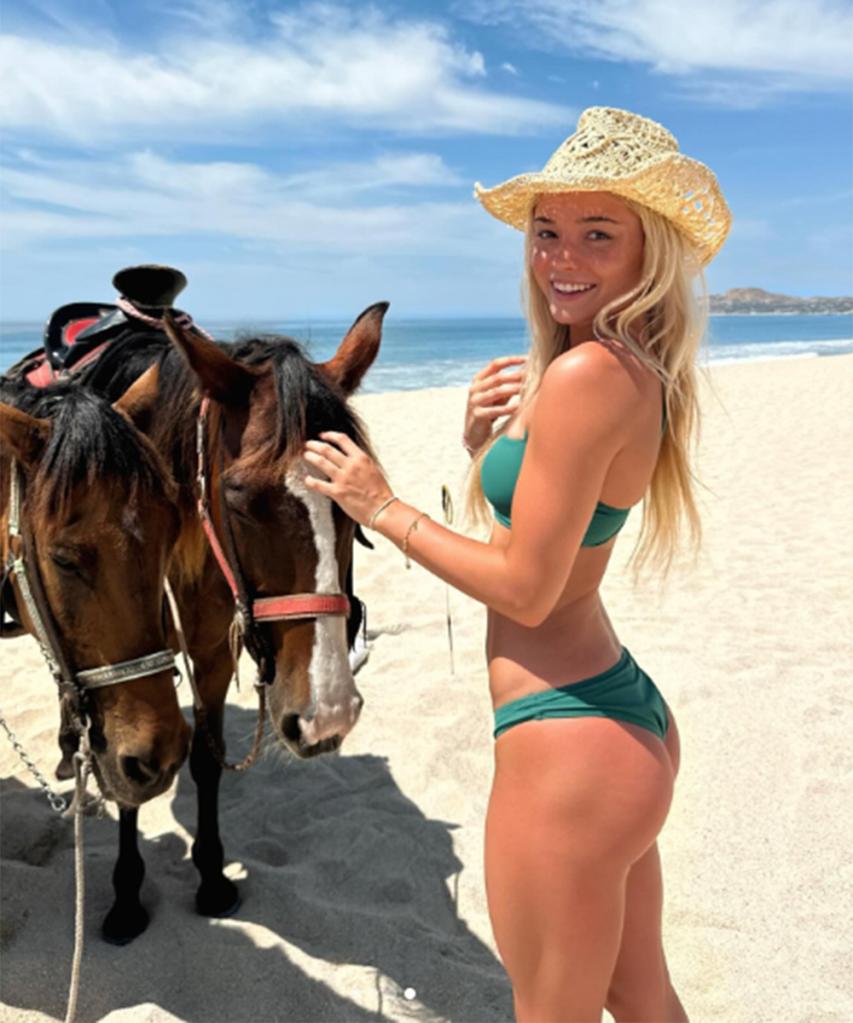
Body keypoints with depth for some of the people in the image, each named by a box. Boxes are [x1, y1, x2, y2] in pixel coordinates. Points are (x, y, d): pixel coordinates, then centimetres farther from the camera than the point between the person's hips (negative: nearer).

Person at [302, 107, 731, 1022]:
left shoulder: (588, 372, -22)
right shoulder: (637, 373, 7)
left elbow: (525, 590, -20)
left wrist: (381, 508, -10)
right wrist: (487, 447, -3)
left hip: (567, 741, -9)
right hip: (628, 715, 9)